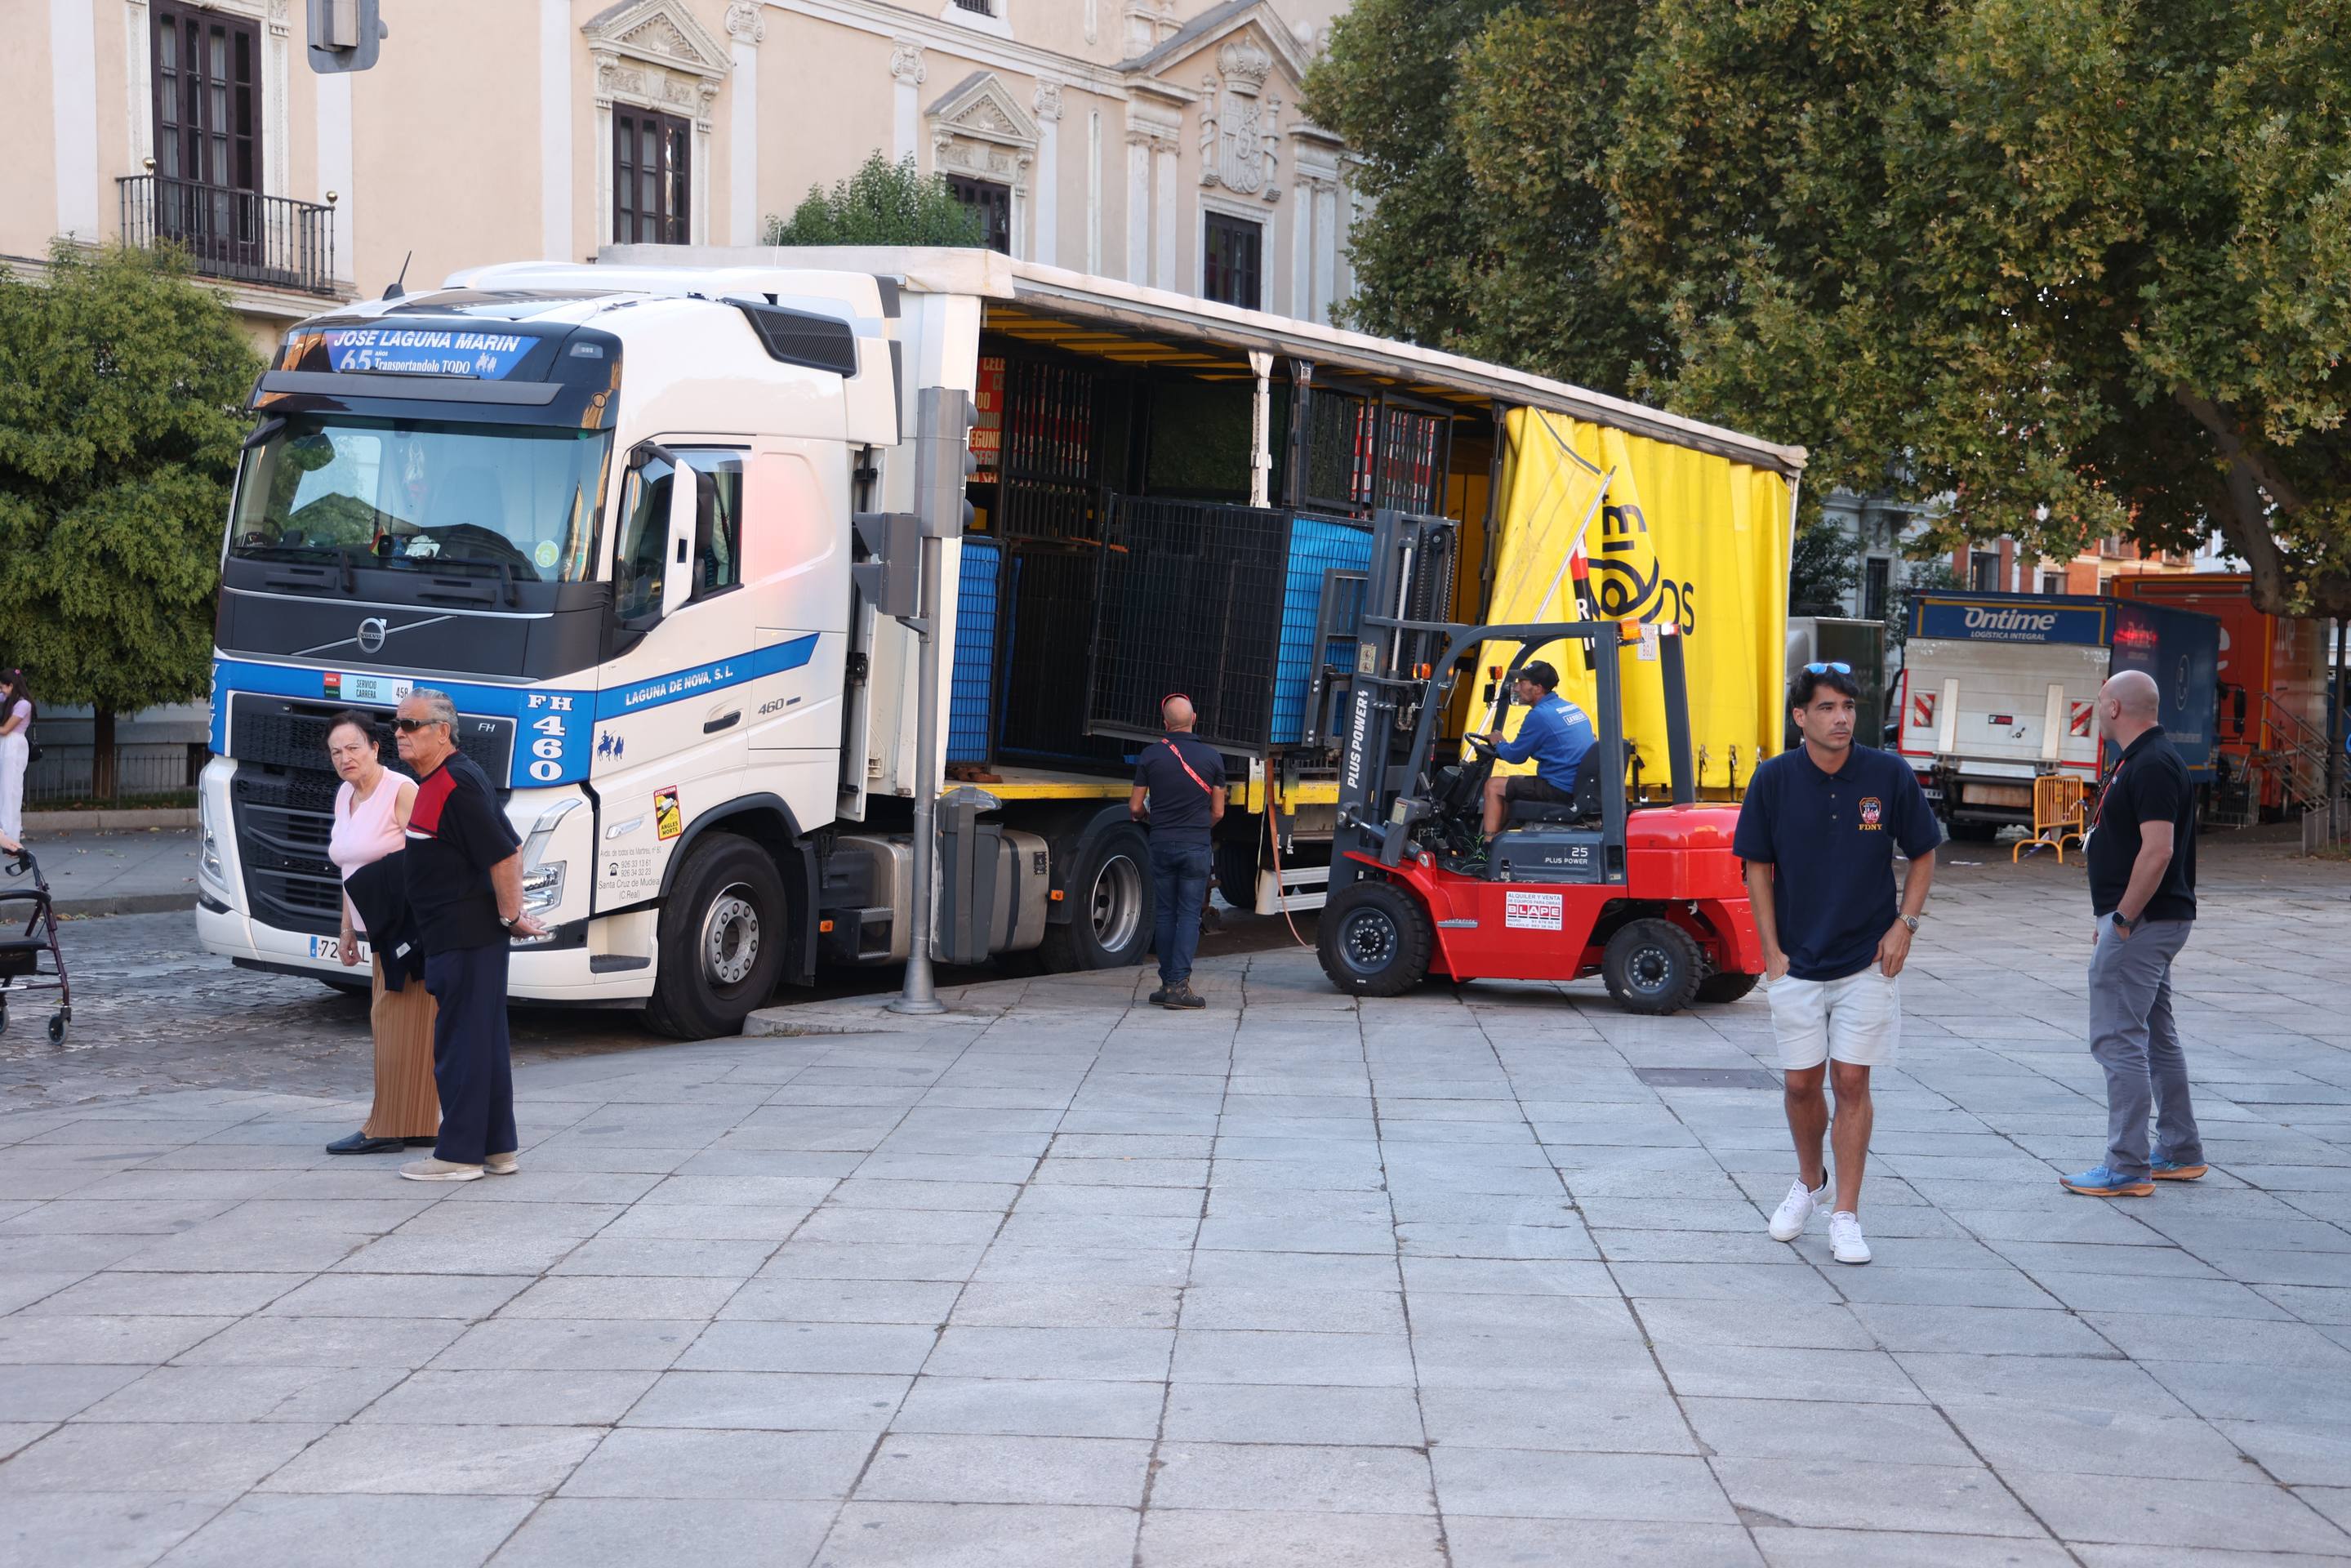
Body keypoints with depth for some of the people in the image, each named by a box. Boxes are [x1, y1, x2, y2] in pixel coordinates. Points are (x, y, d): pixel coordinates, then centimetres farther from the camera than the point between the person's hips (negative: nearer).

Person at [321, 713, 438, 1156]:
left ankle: (387, 1129, -4)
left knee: (399, 1021, -7)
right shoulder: (345, 796, 12)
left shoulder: (401, 791, -14)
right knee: (389, 1022, 10)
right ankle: (419, 1125, 16)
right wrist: (347, 930, 18)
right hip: (381, 929, 9)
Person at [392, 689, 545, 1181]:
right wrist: (511, 914, 19)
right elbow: (510, 850, 21)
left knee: (460, 1044, -5)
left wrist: (509, 917, -13)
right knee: (486, 1043, 13)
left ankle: (459, 1155, 0)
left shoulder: (459, 785, -18)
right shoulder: (434, 782, 15)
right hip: (453, 937, 11)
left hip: (467, 939, -11)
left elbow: (503, 856, -22)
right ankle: (498, 1149, 20)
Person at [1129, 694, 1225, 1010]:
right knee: (1189, 914, 0)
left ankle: (1168, 984, 10)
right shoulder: (1211, 757, -1)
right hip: (1196, 845, -1)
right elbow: (1218, 812, 4)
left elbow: (1135, 808, 3)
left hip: (1162, 843, 1)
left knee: (1166, 914, 9)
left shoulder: (1151, 755, -2)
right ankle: (1179, 984, -10)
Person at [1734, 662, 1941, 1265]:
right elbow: (1757, 865, 2)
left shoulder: (1889, 774, -8)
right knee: (1800, 1084, 7)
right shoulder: (1775, 779, -7)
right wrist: (1771, 950, -2)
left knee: (1851, 1082, -2)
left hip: (1867, 960, -1)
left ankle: (1846, 1216, 7)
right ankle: (1809, 1183, 34)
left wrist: (1905, 924, -6)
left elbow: (1923, 854, 4)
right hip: (1797, 961, 1)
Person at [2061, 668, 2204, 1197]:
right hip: (2152, 920, 11)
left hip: (2141, 921, -11)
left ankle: (2127, 1168, -6)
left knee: (2118, 1039, -9)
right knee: (2156, 1036, 17)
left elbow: (2158, 850, -26)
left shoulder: (2151, 766, -18)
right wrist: (2116, 917, 20)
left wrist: (2122, 920, -22)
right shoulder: (2148, 759, 15)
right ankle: (2179, 1152, 25)